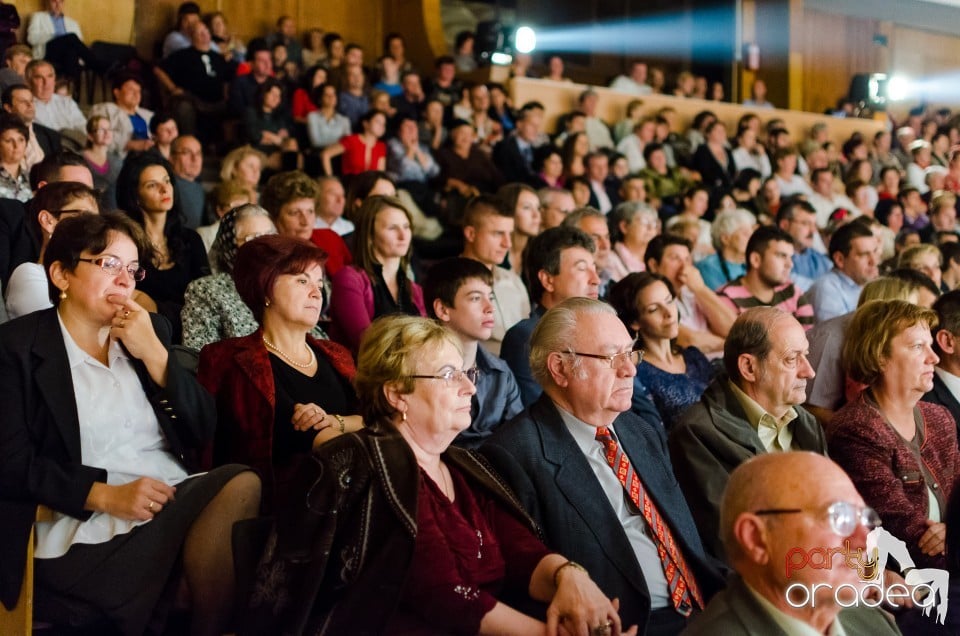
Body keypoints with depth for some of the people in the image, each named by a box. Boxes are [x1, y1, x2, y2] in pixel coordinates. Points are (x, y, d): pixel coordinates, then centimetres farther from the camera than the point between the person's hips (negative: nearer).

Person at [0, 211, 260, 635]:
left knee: (242, 484, -28)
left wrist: (154, 354, -3)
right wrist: (107, 495, -18)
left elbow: (204, 430, 10)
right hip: (87, 528, -6)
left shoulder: (152, 330, 17)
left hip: (178, 499, 6)